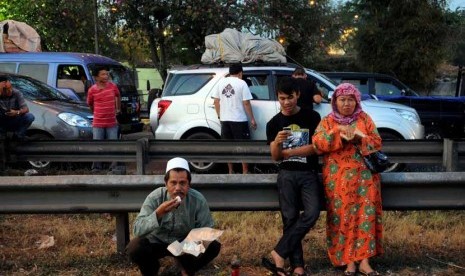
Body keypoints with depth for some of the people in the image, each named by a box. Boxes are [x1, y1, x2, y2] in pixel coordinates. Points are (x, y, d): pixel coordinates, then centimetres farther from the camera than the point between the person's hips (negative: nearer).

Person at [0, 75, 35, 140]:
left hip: (15, 123, 1)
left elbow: (26, 109, -18)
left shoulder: (17, 93, -13)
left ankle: (19, 134, -2)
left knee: (30, 116, -27)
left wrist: (17, 112, -39)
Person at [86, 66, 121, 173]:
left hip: (112, 122, 1)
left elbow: (118, 96, 18)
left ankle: (114, 166, 14)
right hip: (98, 123, -1)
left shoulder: (113, 86, -2)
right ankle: (96, 166, 16)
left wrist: (118, 108, 23)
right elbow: (90, 104, 9)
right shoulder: (92, 90, -7)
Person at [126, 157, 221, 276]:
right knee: (134, 248, -30)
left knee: (214, 246, -22)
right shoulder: (154, 198, -22)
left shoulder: (198, 200, -20)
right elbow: (138, 230, -29)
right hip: (157, 242, -1)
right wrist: (158, 213, -45)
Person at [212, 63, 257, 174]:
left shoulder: (221, 82, 5)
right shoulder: (241, 83, -8)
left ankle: (230, 171, 17)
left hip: (225, 119, 5)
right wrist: (252, 119, -4)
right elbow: (246, 103, -10)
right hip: (239, 120, -5)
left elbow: (216, 101, 6)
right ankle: (245, 171, 6)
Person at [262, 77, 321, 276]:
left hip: (309, 174, -1)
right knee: (290, 217, -7)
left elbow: (317, 147, -3)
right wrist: (277, 142, -18)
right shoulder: (274, 123, 7)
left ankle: (279, 253, -17)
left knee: (312, 213, -21)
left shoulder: (312, 117, 2)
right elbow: (275, 157, 4)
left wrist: (288, 151, -5)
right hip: (287, 174, 1)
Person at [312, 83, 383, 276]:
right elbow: (317, 143, -5)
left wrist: (359, 138, -14)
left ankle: (364, 260, -3)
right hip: (338, 178, -1)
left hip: (364, 176, 1)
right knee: (342, 216, -6)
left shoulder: (364, 119, 12)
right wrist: (339, 134, -16)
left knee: (365, 214, -7)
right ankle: (348, 260, 1)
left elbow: (377, 142, 4)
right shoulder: (328, 121, 9)